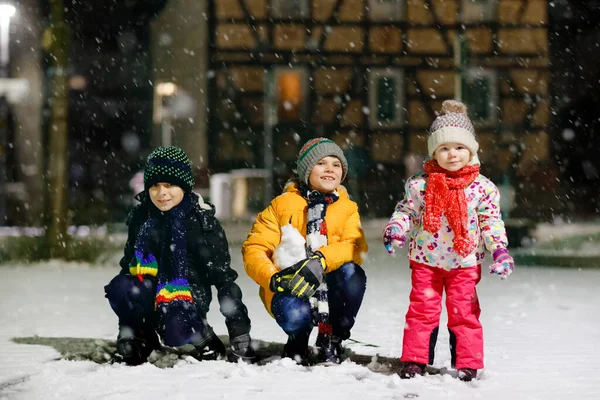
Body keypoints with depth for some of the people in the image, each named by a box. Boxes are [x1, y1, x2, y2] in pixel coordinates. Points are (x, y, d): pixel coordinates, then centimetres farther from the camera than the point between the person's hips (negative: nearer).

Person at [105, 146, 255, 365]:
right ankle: (140, 337, -1)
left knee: (175, 332, -37)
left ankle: (201, 333, 0)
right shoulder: (141, 217, 6)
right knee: (118, 288, -29)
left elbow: (223, 274, -8)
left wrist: (238, 325, -14)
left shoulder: (201, 220, -7)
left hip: (186, 293, -4)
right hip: (150, 291, 4)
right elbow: (129, 262, 16)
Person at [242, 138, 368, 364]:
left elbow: (355, 247, -11)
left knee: (352, 273, -30)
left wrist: (321, 261, -31)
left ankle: (331, 341, -8)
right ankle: (297, 342, 3)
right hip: (288, 289, -2)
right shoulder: (283, 204, 3)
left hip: (329, 290, 2)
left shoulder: (347, 208, 8)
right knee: (294, 314, -36)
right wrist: (273, 278, -22)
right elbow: (254, 249, -2)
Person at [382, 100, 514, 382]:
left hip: (464, 263, -1)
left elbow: (491, 222, 0)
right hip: (425, 261, 1)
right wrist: (395, 231, -13)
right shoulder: (421, 184, -3)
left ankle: (468, 364, 13)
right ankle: (415, 360, 15)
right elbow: (406, 211, 5)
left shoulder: (483, 187, -4)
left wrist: (499, 250, -12)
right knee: (422, 311, 6)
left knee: (464, 313, 4)